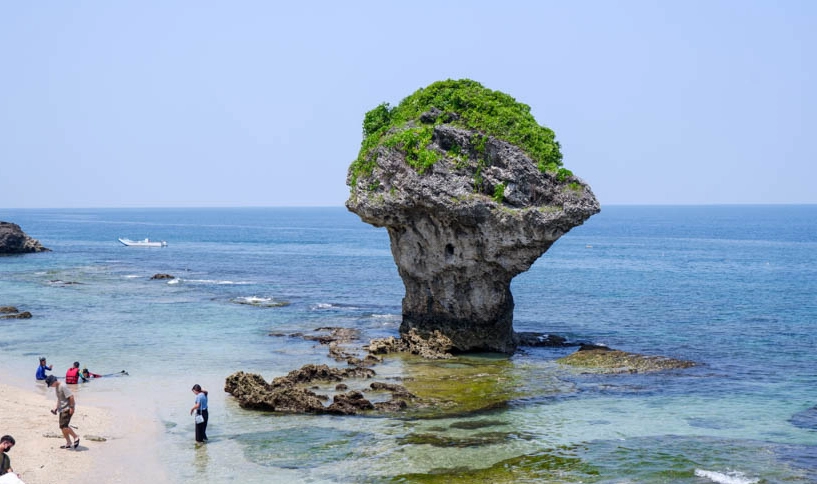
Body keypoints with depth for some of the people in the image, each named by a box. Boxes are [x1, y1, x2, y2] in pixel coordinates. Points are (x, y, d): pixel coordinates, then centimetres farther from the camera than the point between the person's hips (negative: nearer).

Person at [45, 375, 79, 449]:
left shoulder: (63, 386, -17)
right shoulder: (56, 387, 13)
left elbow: (71, 397, -21)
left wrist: (71, 407, -22)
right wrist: (56, 408, 19)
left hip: (67, 409, -10)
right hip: (62, 409, 10)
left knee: (64, 426, -17)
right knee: (62, 427, 8)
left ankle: (76, 437, -4)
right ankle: (68, 443, 16)